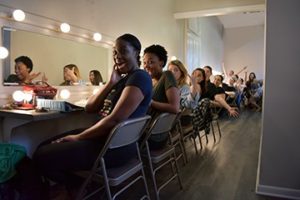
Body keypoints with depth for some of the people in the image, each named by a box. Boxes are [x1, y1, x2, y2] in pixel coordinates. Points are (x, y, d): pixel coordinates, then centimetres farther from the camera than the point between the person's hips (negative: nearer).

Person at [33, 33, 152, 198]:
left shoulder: (139, 77, -14)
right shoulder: (122, 78, 17)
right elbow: (90, 108, 10)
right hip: (105, 136, 10)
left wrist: (78, 137, -15)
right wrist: (111, 83, -1)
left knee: (42, 157, -13)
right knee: (44, 148, 10)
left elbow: (115, 119, -24)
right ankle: (79, 185, 22)